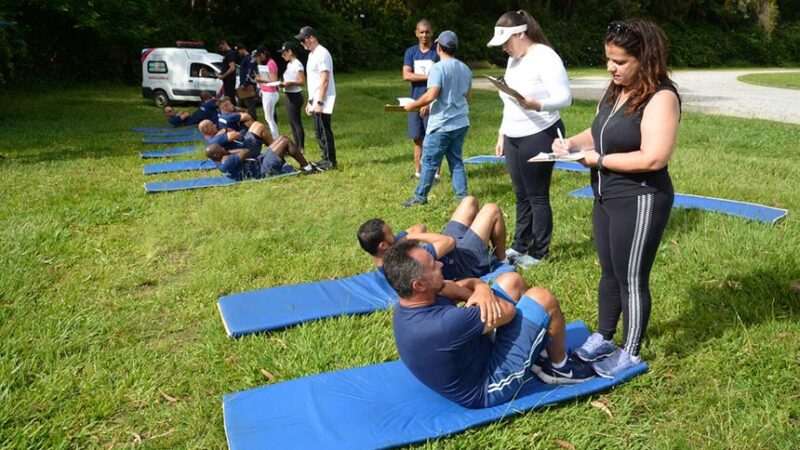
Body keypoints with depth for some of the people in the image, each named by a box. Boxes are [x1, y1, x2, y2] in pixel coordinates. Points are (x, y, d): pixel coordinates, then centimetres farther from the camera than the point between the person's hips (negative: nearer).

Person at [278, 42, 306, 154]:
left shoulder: (297, 65, -13)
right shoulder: (289, 64, 15)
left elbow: (302, 81, -18)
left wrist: (289, 83, -29)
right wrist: (283, 83, 3)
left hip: (295, 96, -10)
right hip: (289, 96, 10)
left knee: (297, 122, -6)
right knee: (292, 123, 12)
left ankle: (301, 148, 0)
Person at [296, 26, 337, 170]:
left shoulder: (322, 54, -14)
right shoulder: (312, 54, 17)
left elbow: (324, 80, -19)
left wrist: (319, 102, -23)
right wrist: (310, 101, 19)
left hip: (323, 102, -10)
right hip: (315, 101, 10)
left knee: (324, 131, -6)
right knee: (319, 131, 12)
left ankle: (330, 161, 0)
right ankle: (326, 159, 19)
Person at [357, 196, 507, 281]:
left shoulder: (387, 253, -12)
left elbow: (420, 227, -4)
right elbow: (450, 241, -36)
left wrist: (410, 236, -24)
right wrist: (414, 236, -28)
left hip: (450, 255, 8)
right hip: (464, 261, -8)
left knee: (470, 201, 15)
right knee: (492, 210, 0)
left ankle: (489, 249, 34)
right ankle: (502, 261, 23)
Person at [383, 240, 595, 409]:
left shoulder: (408, 305, -10)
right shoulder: (442, 324, -39)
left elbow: (471, 284, 1)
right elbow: (508, 311, -24)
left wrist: (482, 288, -22)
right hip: (492, 385, -8)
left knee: (512, 281, 5)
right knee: (542, 298, -11)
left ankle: (539, 351, 24)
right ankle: (560, 367, 17)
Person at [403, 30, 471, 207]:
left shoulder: (438, 68, -14)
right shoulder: (465, 69, 10)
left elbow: (431, 96, -22)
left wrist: (412, 105, -9)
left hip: (442, 125, -7)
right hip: (461, 123, 7)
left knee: (429, 161, 3)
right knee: (456, 160, 13)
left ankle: (420, 196, 12)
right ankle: (462, 195, 13)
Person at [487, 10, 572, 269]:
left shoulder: (545, 57, -14)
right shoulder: (513, 60, 13)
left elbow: (564, 98, -19)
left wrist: (536, 105, -35)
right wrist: (502, 134, 18)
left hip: (540, 137, -8)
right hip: (514, 138, 8)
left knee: (537, 196, -1)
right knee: (521, 195, 14)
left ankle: (538, 253, 10)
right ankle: (519, 246, 24)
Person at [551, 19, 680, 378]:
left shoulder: (661, 97, -20)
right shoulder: (614, 91, 7)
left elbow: (653, 159, -28)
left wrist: (599, 160, -20)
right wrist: (572, 143, -5)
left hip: (639, 202, -8)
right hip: (605, 198, 8)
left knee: (632, 279, 5)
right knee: (609, 272, 19)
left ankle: (631, 353, 22)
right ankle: (603, 338, 35)